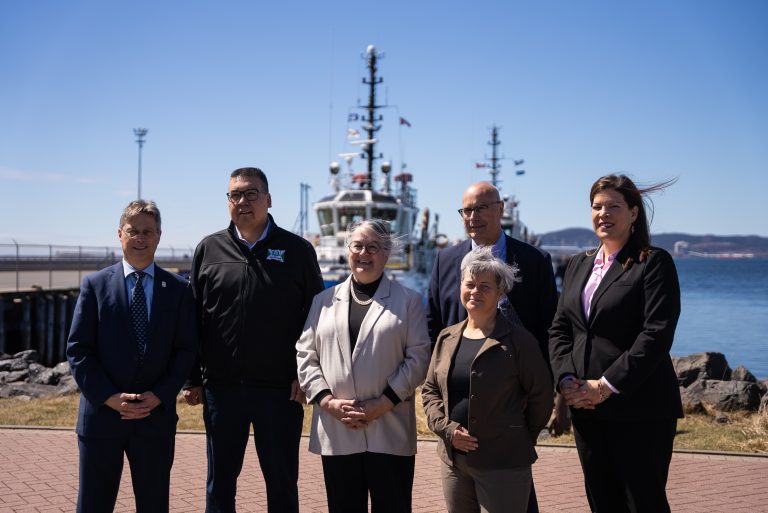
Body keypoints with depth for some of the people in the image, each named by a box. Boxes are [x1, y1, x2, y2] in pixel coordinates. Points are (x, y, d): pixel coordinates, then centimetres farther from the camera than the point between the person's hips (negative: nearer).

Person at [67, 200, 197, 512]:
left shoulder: (178, 290, 6)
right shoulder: (95, 285, 3)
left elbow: (186, 350, 3)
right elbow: (78, 350, -1)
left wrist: (159, 396, -10)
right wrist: (110, 398, -11)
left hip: (156, 415, 1)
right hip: (101, 413, -1)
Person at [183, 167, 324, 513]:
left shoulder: (297, 250, 2)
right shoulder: (209, 250, 6)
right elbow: (192, 318, 7)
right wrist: (192, 379, 4)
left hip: (280, 390, -1)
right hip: (221, 388, 2)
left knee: (282, 484, 8)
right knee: (219, 482, 11)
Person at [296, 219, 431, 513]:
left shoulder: (408, 301, 6)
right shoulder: (324, 301, 13)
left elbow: (418, 357, -2)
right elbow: (305, 355, 8)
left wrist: (382, 404, -11)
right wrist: (327, 402, -6)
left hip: (389, 433, -2)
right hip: (336, 433, 2)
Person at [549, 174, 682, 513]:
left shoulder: (654, 263, -6)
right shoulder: (578, 265, 15)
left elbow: (657, 335, -15)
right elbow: (559, 328, 12)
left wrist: (607, 385, -18)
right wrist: (566, 379, -4)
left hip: (639, 409, -6)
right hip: (586, 408, 6)